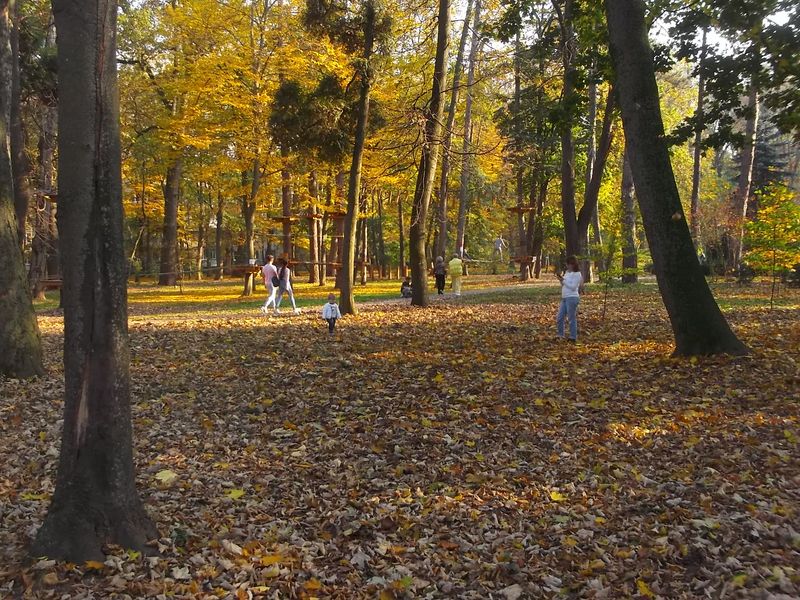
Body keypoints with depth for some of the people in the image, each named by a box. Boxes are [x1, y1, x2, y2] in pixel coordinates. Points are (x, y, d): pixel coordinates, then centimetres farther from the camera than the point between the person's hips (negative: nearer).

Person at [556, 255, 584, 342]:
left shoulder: (577, 274, -10)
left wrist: (563, 280, -14)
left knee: (572, 318, -2)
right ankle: (560, 335, 22)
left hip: (572, 298, -9)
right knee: (559, 317, 11)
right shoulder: (567, 272, 15)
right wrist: (561, 279, 2)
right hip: (564, 298, 9)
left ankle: (573, 337, 7)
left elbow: (573, 287, -16)